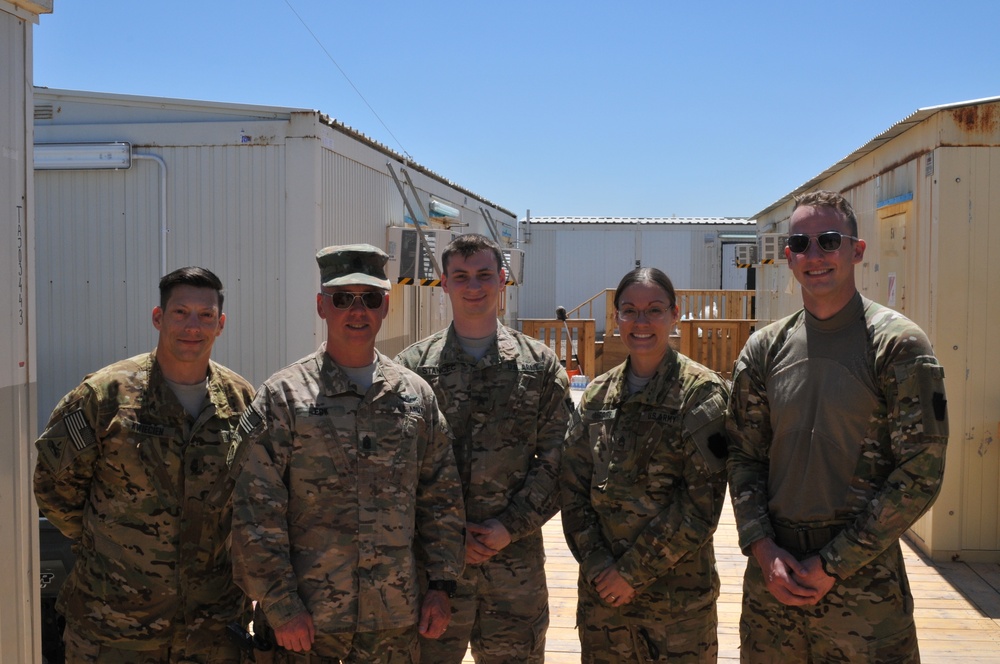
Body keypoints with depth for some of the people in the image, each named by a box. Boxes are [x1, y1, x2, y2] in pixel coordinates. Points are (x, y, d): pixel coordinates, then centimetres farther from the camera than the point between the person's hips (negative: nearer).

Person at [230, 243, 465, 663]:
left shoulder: (416, 395, 4)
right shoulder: (282, 396, -5)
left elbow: (442, 499, 8)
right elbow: (256, 513, -7)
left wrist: (442, 583, 4)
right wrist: (280, 606, -10)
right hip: (303, 620, -3)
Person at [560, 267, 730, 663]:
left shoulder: (703, 392, -8)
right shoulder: (598, 395, 6)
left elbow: (702, 501, -13)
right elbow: (573, 489, 5)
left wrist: (633, 571, -12)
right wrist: (598, 566, -6)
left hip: (678, 593, -4)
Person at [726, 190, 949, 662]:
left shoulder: (898, 345, -8)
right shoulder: (764, 349, 4)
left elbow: (920, 473, -10)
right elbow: (744, 455, 7)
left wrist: (834, 564, -12)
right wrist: (763, 548, -6)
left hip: (863, 577, -3)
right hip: (773, 574, 4)